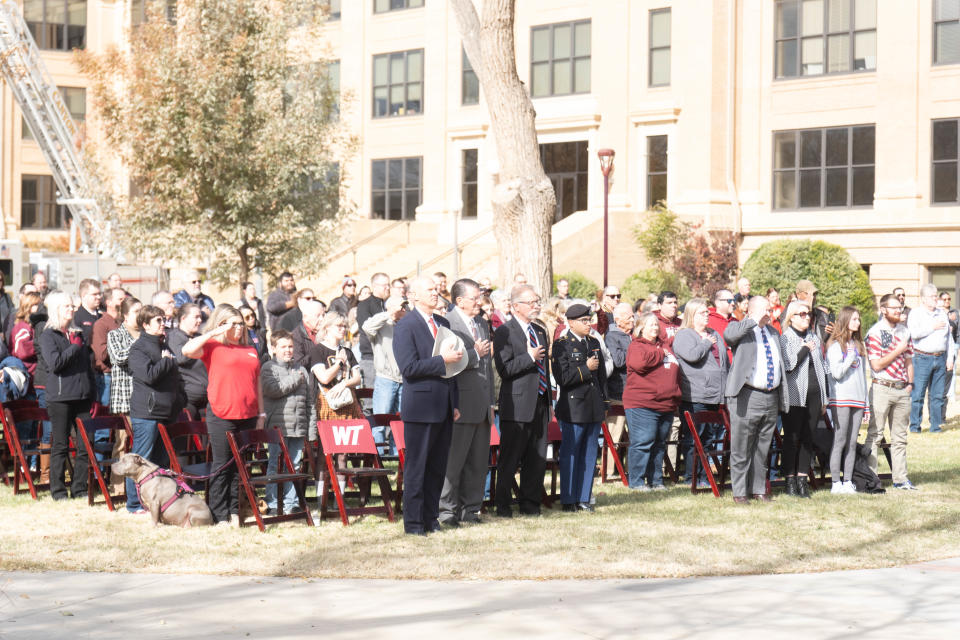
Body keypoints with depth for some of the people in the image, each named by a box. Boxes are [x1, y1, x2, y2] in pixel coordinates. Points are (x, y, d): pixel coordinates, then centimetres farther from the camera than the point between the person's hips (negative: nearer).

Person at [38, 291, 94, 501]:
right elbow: (55, 363, -17)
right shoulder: (48, 336, -3)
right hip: (60, 397, -6)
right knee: (61, 445, -1)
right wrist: (75, 347, -9)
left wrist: (92, 393, 14)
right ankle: (58, 489, 7)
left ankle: (79, 488, 11)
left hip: (82, 397, 6)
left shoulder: (77, 334, 17)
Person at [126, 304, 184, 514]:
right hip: (146, 412, -8)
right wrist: (166, 361, -9)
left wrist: (180, 401, 15)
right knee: (141, 459, -4)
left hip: (166, 411, 8)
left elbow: (175, 377, 28)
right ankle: (134, 504, 2)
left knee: (161, 459, 11)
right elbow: (149, 375, -23)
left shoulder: (164, 345, 19)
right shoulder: (138, 348, -9)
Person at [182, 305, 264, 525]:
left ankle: (235, 511, 14)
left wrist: (261, 414, 16)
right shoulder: (212, 347, 1)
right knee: (222, 465, -2)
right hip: (221, 415, -5)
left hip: (247, 416, 5)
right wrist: (214, 333, -15)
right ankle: (220, 515, 2)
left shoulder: (250, 350, 18)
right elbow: (187, 350, -18)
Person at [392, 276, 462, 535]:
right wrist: (442, 360, -19)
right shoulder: (405, 326, -8)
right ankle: (413, 522, 4)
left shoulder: (443, 324, 16)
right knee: (416, 467, -2)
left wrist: (455, 404, 17)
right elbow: (408, 367, -17)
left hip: (443, 407, 7)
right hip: (420, 407, -7)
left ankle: (431, 518, 18)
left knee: (438, 467, 10)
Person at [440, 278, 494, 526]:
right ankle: (447, 509, 5)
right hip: (461, 403, -8)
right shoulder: (447, 324, -10)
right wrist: (475, 354, -14)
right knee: (453, 460, -3)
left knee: (478, 461, 10)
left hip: (482, 403, 8)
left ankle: (470, 508, 18)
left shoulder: (482, 324, 17)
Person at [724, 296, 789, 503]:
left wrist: (782, 398, 20)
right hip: (747, 397, -6)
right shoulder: (740, 328, -1)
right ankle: (740, 491, 3)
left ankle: (759, 489, 19)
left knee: (763, 448, 12)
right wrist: (754, 321, -22)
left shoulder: (773, 332, 20)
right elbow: (728, 335, -26)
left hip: (771, 398, 6)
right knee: (741, 448, -3)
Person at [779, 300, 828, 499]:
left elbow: (822, 368, 19)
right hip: (795, 397, -5)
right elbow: (789, 365, -17)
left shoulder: (814, 338, 16)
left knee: (808, 438, 6)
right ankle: (790, 480, 3)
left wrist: (824, 399, 16)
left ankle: (802, 479, 11)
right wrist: (806, 349, -9)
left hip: (814, 395, 6)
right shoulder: (785, 339, -3)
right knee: (792, 439, -2)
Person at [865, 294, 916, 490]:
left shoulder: (904, 331, 13)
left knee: (900, 437, 10)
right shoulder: (874, 332, -7)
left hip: (902, 389, 6)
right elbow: (877, 365, -13)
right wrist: (898, 350, -11)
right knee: (874, 434, -4)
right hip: (882, 388, -6)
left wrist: (910, 382, 9)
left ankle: (900, 478, 14)